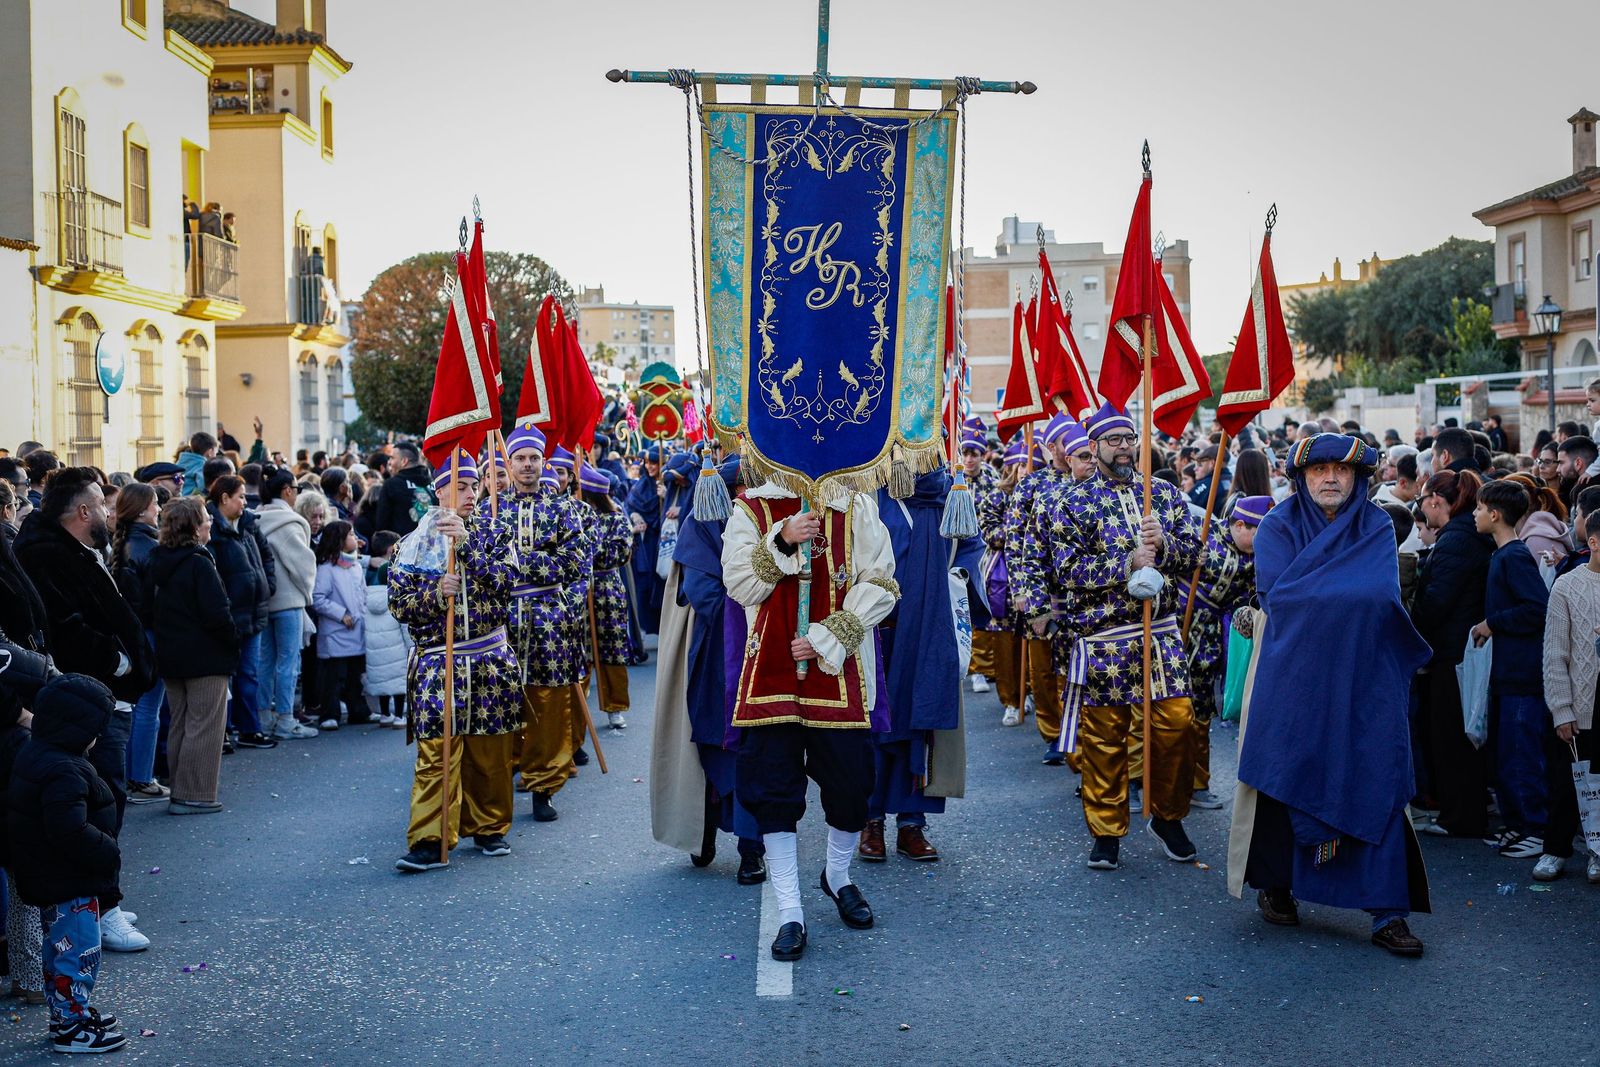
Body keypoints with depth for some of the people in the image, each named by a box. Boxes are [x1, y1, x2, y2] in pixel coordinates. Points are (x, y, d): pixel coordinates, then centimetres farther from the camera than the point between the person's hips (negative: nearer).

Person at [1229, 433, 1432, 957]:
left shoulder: (1377, 529, 7)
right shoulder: (1277, 527, 2)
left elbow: (1382, 597, -7)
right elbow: (1275, 594, -11)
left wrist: (1309, 597, -12)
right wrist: (1348, 598, -10)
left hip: (1363, 677, 1)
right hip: (1292, 673, -1)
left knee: (1374, 781, -4)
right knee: (1285, 772, 2)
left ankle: (1387, 910, -2)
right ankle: (1273, 882, 21)